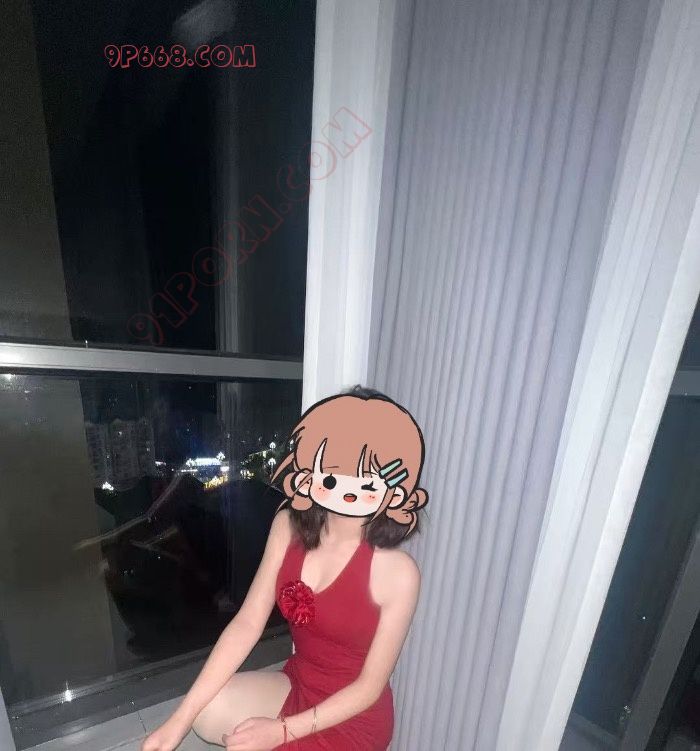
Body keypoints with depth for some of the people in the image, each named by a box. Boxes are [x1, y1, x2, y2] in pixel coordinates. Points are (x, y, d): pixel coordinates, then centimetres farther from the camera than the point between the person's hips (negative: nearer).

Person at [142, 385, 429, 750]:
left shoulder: (398, 572, -29)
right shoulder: (288, 527, -17)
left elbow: (371, 685, -17)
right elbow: (247, 623, -13)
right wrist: (179, 719, -17)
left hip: (353, 717, -3)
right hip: (297, 685, 3)